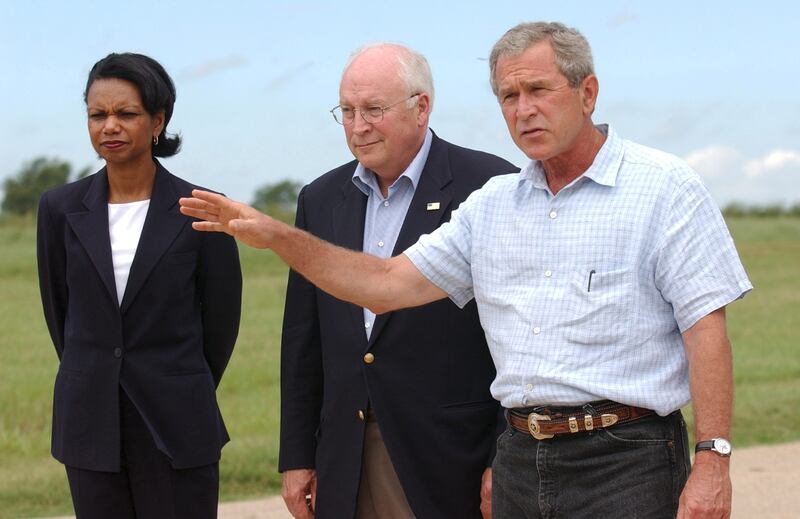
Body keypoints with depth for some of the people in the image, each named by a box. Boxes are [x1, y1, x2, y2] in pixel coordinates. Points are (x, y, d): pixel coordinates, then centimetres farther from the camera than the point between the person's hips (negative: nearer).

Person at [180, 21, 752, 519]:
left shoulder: (664, 188, -3)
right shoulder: (492, 204, 14)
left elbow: (706, 327, -9)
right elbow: (387, 284, 12)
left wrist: (712, 462, -16)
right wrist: (276, 235, 3)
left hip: (626, 463, -5)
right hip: (521, 460, 6)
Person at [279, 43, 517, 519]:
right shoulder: (321, 199, 11)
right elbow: (303, 342, 14)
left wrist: (507, 460, -11)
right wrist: (297, 457, 12)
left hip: (452, 459, -5)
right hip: (347, 467, 5)